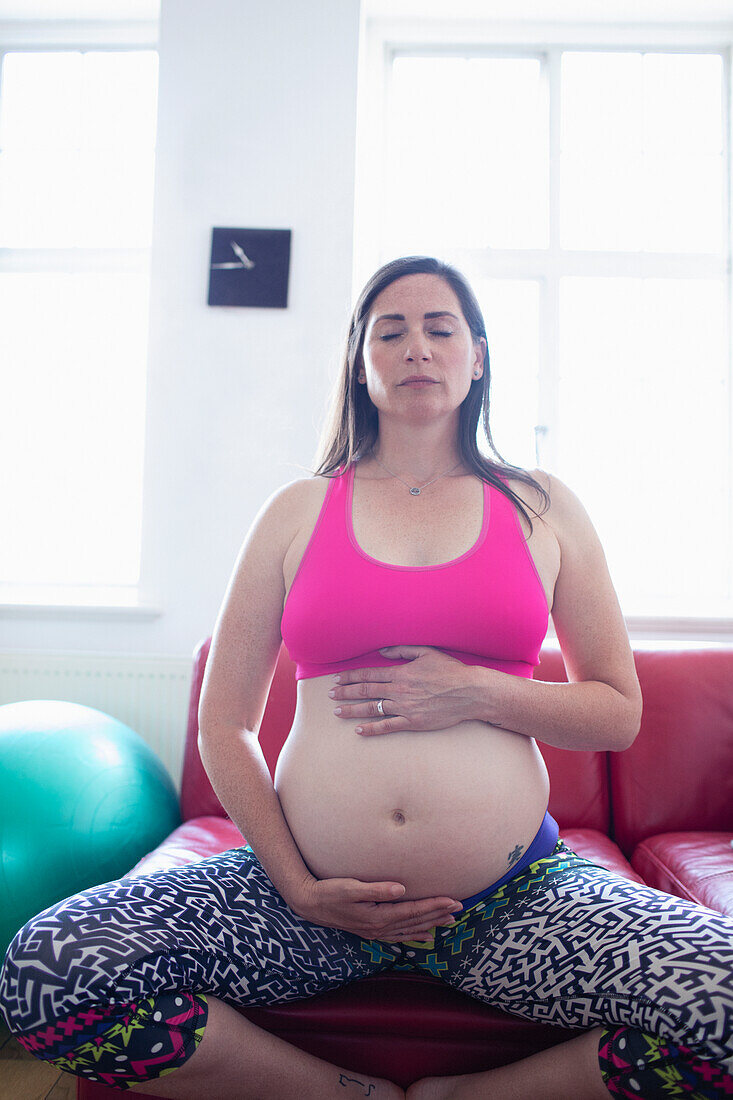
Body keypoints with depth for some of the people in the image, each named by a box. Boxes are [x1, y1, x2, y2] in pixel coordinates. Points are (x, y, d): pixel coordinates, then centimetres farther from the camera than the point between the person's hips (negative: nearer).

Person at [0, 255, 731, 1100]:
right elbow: (225, 724, 6)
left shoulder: (541, 508, 8)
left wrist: (479, 693, -10)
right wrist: (297, 888, -5)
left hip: (516, 898, 1)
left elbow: (620, 712, 8)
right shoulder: (298, 511, 7)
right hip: (315, 887, 1)